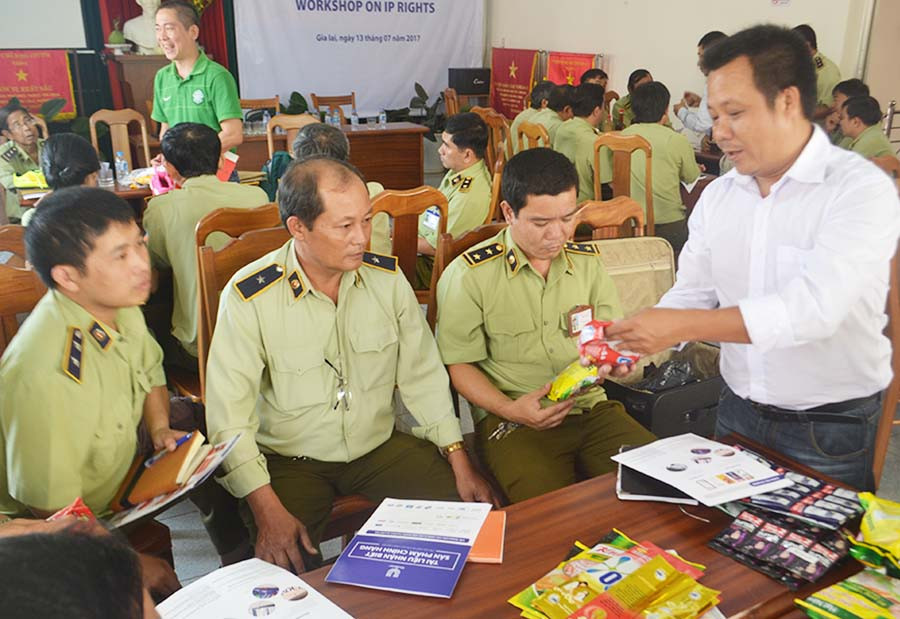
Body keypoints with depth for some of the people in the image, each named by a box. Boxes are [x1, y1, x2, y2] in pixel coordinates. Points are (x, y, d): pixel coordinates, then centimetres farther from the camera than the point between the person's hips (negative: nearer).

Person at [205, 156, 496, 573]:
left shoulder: (387, 278, -4)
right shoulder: (248, 297, -16)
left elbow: (423, 375, 2)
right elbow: (230, 415, -16)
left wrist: (460, 463, -4)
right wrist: (267, 510, -24)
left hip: (380, 445, 4)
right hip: (290, 460, -3)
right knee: (286, 566, -27)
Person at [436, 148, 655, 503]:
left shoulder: (588, 261, 11)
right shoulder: (470, 274, -4)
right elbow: (460, 365, -1)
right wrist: (511, 409, -16)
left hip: (591, 406, 5)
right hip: (511, 419, -4)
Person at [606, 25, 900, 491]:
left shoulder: (862, 190, -17)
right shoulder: (717, 196, 2)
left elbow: (814, 307, -30)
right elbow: (691, 297, 4)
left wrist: (682, 325, -35)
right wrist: (638, 345, -16)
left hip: (829, 431, -5)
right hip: (737, 413, 5)